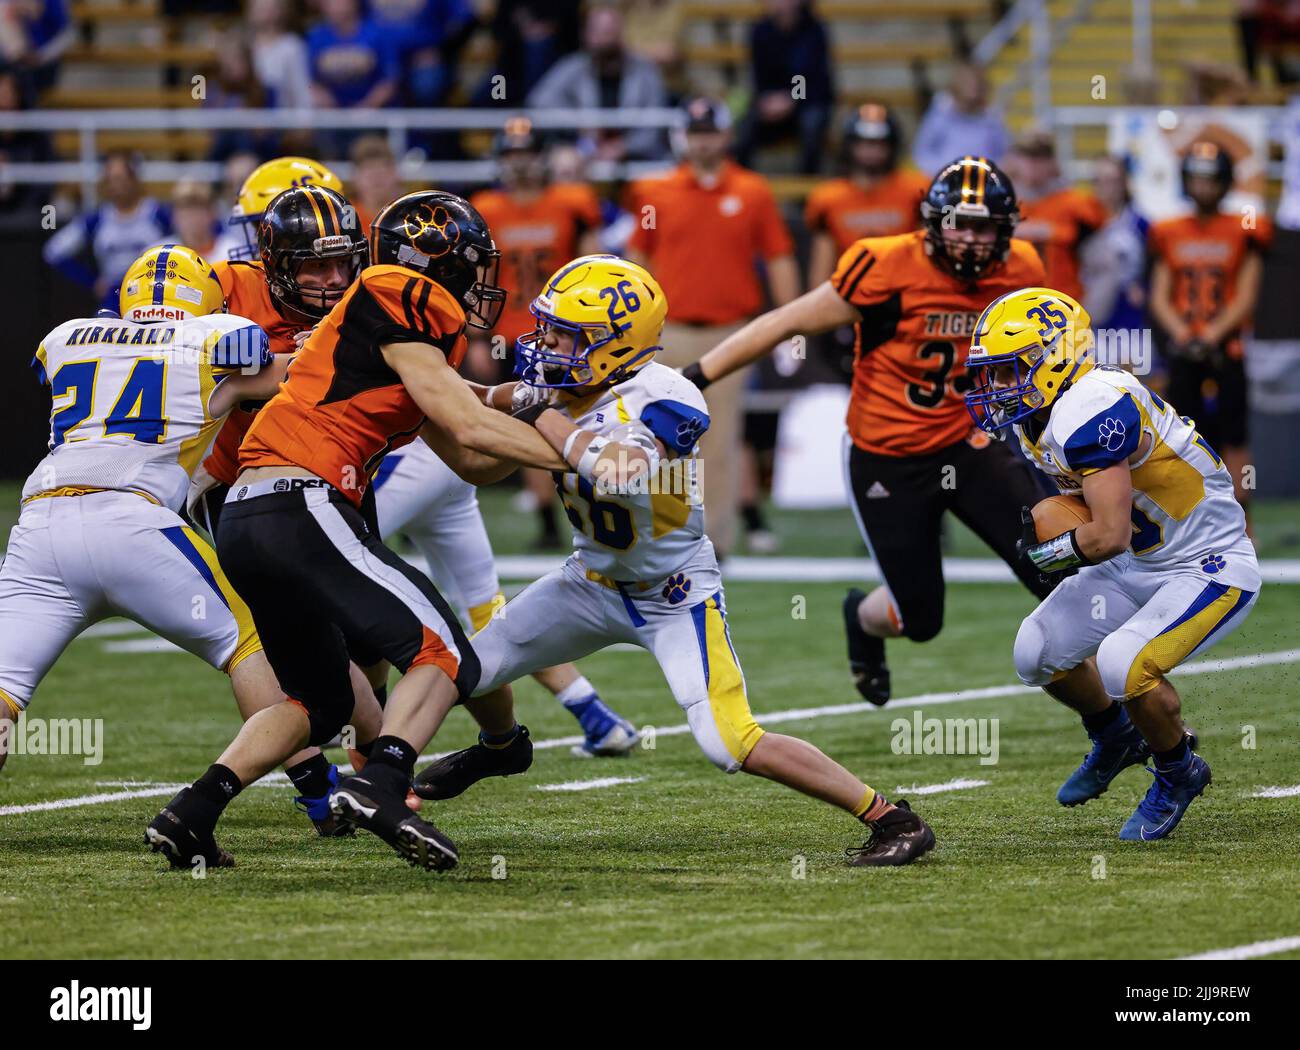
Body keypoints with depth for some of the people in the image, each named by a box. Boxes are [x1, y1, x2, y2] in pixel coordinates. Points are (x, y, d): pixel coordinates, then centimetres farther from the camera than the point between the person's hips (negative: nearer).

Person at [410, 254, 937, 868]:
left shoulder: (661, 401, -31)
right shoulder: (571, 387, -9)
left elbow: (621, 471, -49)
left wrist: (545, 415, -37)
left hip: (675, 597, -7)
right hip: (594, 581, 7)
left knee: (731, 745, -19)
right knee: (471, 670, 12)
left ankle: (889, 818, -9)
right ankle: (502, 748, 48)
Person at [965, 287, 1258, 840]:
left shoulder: (1091, 411, -29)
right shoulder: (1037, 417, 1)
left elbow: (1108, 536, -31)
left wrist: (1046, 554, -13)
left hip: (1211, 569, -10)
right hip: (1138, 564, 10)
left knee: (1122, 666, -27)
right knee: (1038, 653, 3)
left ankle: (1179, 774, 1)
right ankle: (1115, 740, 31)